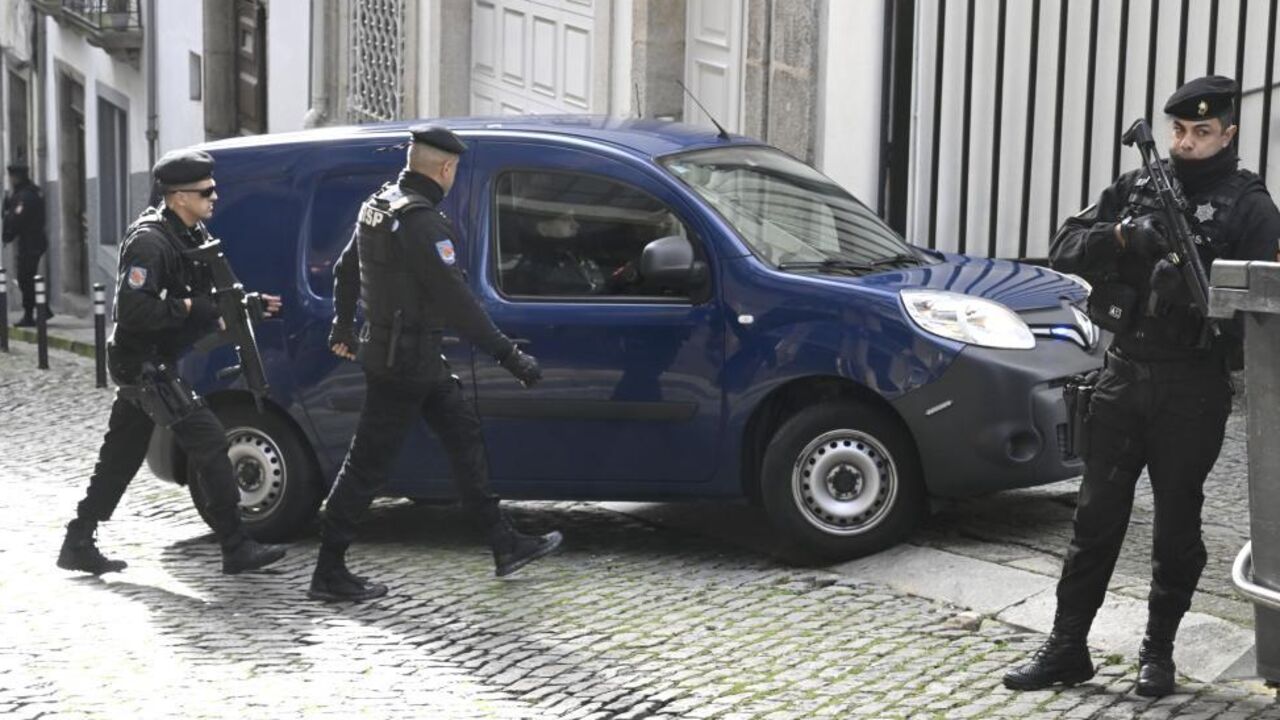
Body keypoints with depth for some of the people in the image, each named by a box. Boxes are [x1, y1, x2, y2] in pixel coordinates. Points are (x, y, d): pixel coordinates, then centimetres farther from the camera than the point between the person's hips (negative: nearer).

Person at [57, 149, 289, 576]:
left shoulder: (191, 236, 10)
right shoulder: (150, 242, -20)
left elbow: (210, 295, 16)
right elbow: (133, 310, -26)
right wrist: (190, 309, -23)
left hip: (151, 365, 10)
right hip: (142, 362, -10)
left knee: (120, 458, 15)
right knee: (209, 441, -11)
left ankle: (78, 544, 24)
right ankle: (236, 549, -7)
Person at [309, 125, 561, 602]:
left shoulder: (378, 204, 8)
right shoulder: (420, 220, -22)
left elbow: (345, 269, 20)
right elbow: (455, 299, -26)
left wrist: (343, 326, 35)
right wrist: (508, 354, -22)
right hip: (405, 360, -10)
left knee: (464, 435, 15)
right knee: (368, 464, -3)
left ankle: (505, 545, 22)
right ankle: (329, 574, 6)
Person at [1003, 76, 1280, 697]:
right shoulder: (1135, 188, 8)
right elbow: (1064, 250, 4)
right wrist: (1121, 237, -14)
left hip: (1192, 388, -3)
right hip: (1123, 373, 3)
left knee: (1176, 525, 7)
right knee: (1096, 517, 6)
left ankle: (1158, 652, 22)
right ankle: (1067, 648, 14)